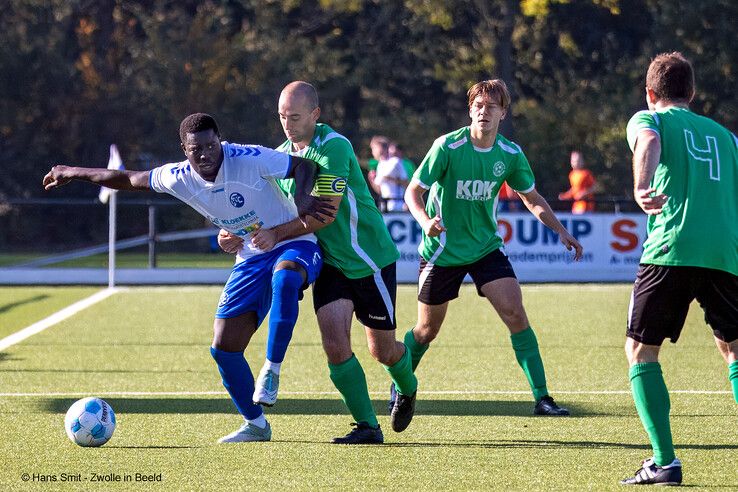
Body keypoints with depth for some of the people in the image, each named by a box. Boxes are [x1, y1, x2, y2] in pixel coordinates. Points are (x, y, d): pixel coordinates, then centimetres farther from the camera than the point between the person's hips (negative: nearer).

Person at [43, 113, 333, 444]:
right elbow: (129, 179, 9)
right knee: (224, 348, -2)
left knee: (285, 276, -43)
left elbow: (304, 166, -14)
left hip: (294, 246, -5)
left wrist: (301, 198, -34)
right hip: (250, 260, 5)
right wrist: (72, 173, 19)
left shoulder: (249, 159, -21)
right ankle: (255, 425, 16)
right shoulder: (179, 178, -6)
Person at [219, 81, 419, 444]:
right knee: (335, 344, -14)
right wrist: (236, 232, -8)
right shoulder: (281, 155, 2)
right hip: (329, 262, 5)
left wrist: (276, 234, -28)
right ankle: (367, 426, -7)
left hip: (370, 260, -5)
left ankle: (407, 389, 42)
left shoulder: (334, 147, -22)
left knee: (382, 350, 8)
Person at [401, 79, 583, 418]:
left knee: (515, 314, -13)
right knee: (427, 330, 7)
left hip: (486, 247, 3)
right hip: (442, 250, -3)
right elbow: (413, 192, -13)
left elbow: (532, 199, 11)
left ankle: (541, 398, -11)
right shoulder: (447, 147, -17)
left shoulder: (510, 155, -5)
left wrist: (561, 231, -1)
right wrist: (426, 221, -32)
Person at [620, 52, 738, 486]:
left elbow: (648, 143, -13)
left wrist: (641, 187, -30)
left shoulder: (649, 119, 12)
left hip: (672, 250, -4)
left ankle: (665, 462, -3)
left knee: (641, 350, 9)